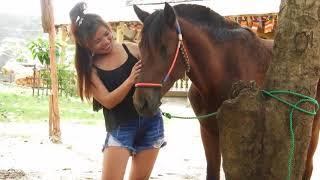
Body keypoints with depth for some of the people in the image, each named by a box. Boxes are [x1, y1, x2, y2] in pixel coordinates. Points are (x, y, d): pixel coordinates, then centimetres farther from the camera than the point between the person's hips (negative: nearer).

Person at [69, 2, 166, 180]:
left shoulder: (133, 49, -2)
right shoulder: (90, 68, -7)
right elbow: (108, 101, -15)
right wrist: (131, 79, -27)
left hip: (150, 121, 2)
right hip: (119, 127, -2)